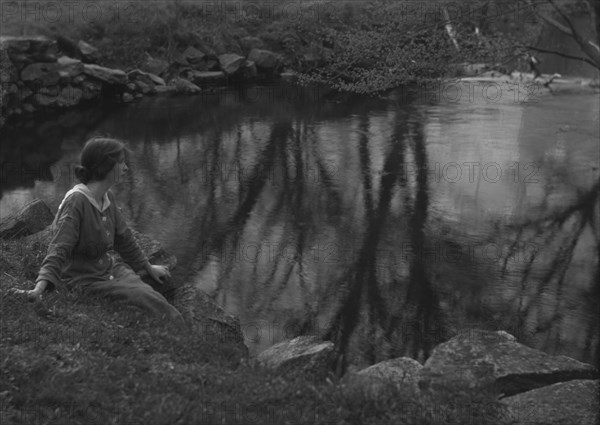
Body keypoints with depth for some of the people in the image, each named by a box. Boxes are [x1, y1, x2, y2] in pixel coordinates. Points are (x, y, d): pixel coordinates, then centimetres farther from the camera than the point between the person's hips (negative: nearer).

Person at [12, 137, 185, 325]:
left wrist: (148, 267, 28)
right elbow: (59, 249, -25)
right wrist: (40, 287, -38)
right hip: (84, 280, -8)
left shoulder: (108, 197, 4)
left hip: (109, 268, 8)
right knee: (147, 299, -22)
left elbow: (123, 238, 18)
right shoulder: (76, 201, -19)